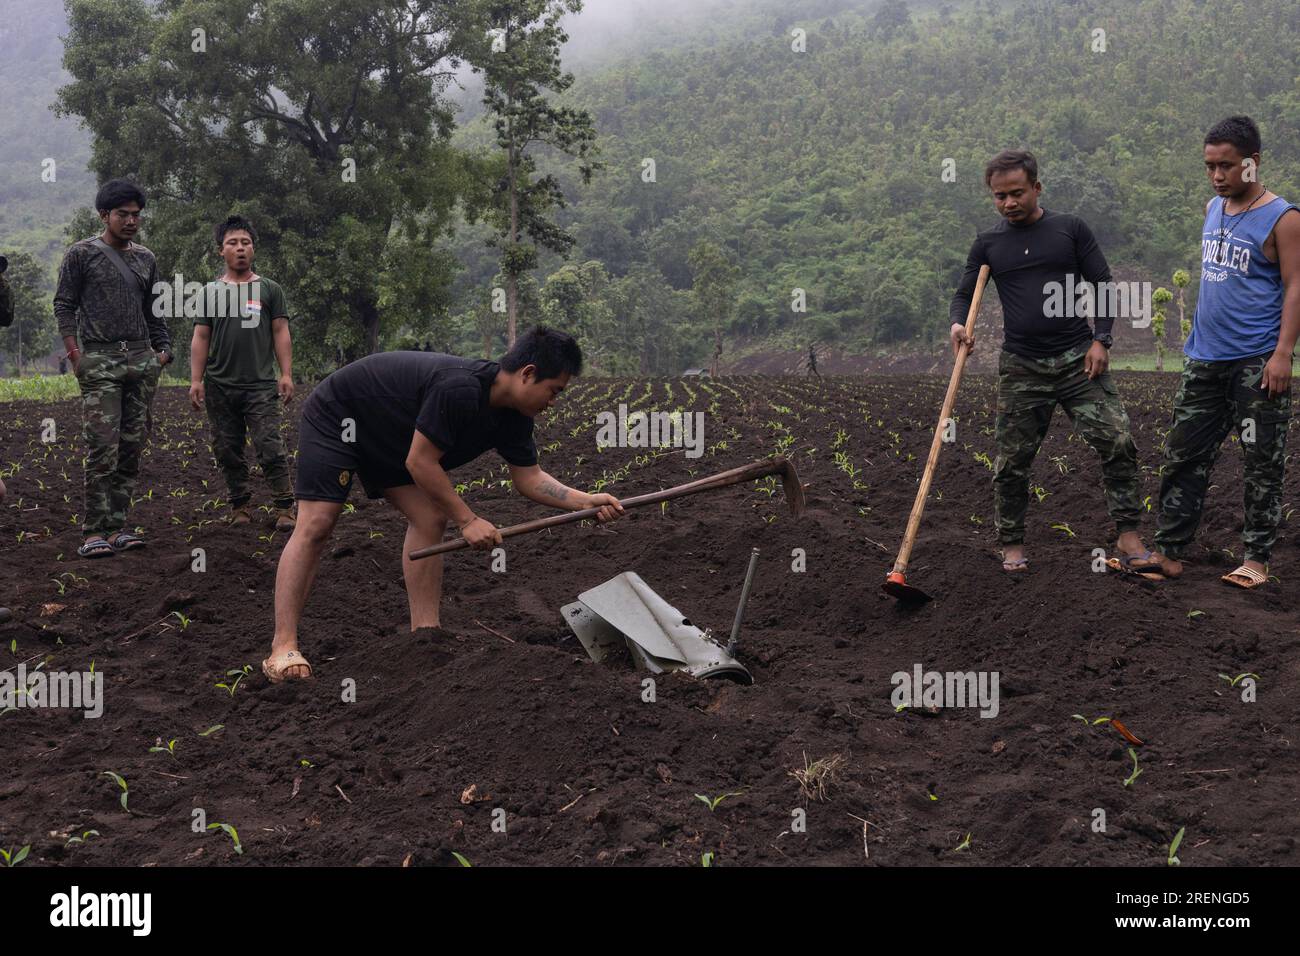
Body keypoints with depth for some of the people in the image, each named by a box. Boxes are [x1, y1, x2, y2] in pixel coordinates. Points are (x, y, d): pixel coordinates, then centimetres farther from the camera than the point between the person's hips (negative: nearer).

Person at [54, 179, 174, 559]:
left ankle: (117, 526, 9)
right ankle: (94, 532, -8)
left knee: (132, 446, 3)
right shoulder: (81, 254, 2)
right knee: (103, 447, -12)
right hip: (100, 361, -5)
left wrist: (163, 348, 9)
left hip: (142, 360, 5)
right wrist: (74, 352, -9)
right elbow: (64, 305, 1)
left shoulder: (145, 259, 16)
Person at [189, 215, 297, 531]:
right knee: (228, 451, 7)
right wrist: (196, 380, 1)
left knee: (270, 448, -10)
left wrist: (286, 375, -5)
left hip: (261, 386, -2)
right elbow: (200, 338, 9)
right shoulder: (210, 292, 11)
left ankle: (284, 508, -8)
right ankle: (239, 505, 18)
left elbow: (281, 333, 5)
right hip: (220, 386, 2)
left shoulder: (269, 289, 9)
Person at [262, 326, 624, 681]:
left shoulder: (513, 417, -9)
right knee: (316, 525, -16)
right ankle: (283, 648, -17)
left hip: (387, 437, 9)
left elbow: (528, 478, -1)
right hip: (336, 418, -9)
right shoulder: (460, 387, -36)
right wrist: (468, 520, -23)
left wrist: (587, 501, -14)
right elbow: (420, 462, -30)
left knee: (430, 520, -2)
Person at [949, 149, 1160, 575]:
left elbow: (1103, 285, 5)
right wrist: (958, 324, -13)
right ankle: (1012, 545, 18)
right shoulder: (988, 244, 7)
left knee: (1117, 441, -11)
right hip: (1022, 367, 1)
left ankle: (1129, 540, -4)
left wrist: (1101, 339, -6)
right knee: (1012, 461, 3)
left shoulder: (1070, 229, 4)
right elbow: (964, 295, 10)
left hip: (1078, 360, -1)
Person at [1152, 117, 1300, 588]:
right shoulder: (1213, 209, 12)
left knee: (1262, 463, 1)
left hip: (1256, 363, -7)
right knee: (1184, 455, 8)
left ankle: (1256, 557, 8)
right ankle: (1169, 549, 14)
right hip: (1204, 358, 7)